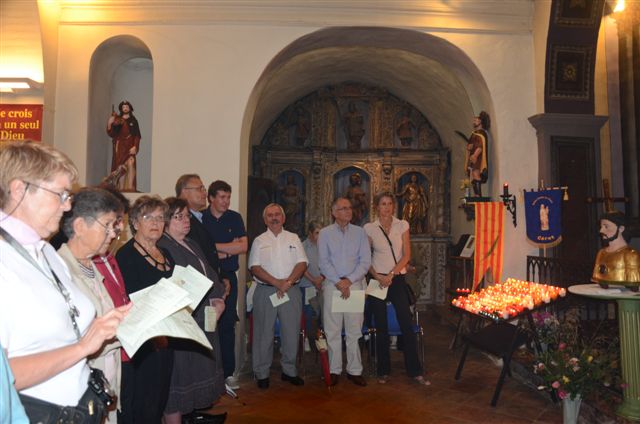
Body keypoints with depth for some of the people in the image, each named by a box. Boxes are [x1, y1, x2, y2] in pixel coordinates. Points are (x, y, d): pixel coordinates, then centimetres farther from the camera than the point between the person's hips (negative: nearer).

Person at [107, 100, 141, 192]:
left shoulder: (133, 120, 9)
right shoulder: (117, 120, 9)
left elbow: (137, 135, 3)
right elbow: (111, 134, 3)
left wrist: (135, 146, -10)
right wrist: (109, 123, -13)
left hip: (129, 146, -1)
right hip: (119, 146, 1)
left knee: (130, 164, -16)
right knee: (119, 166, -3)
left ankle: (130, 187, -18)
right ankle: (119, 187, -1)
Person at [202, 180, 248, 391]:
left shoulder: (235, 218, 9)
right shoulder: (199, 218, 1)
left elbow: (243, 246, -2)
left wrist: (213, 247, -7)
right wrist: (228, 249, -8)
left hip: (228, 276, 2)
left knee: (228, 324, 4)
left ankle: (228, 372, 13)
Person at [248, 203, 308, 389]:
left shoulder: (293, 238, 10)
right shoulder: (259, 241, 6)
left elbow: (302, 264, 3)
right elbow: (255, 268, -3)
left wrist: (288, 282, -12)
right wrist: (277, 283, -14)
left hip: (291, 290, 2)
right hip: (265, 291, -1)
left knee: (291, 332, 6)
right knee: (264, 333, 3)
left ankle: (289, 370, 21)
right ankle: (262, 373, 16)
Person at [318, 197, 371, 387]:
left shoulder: (360, 233, 7)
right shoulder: (325, 233, 4)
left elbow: (365, 261, 1)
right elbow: (323, 262, -2)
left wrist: (349, 280, -10)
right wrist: (338, 282, -12)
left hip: (355, 284, 1)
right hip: (332, 284, -1)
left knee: (354, 330, 4)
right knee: (333, 330, 2)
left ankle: (354, 370, 14)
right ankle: (334, 370, 12)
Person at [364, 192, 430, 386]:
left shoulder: (402, 225, 2)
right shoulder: (369, 228, 1)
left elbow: (406, 255, -2)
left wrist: (391, 275, -12)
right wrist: (378, 276, -12)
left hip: (398, 279, 0)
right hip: (377, 280, 0)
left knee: (407, 325, -2)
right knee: (381, 327, 7)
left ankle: (415, 371, 10)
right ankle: (383, 371, 19)